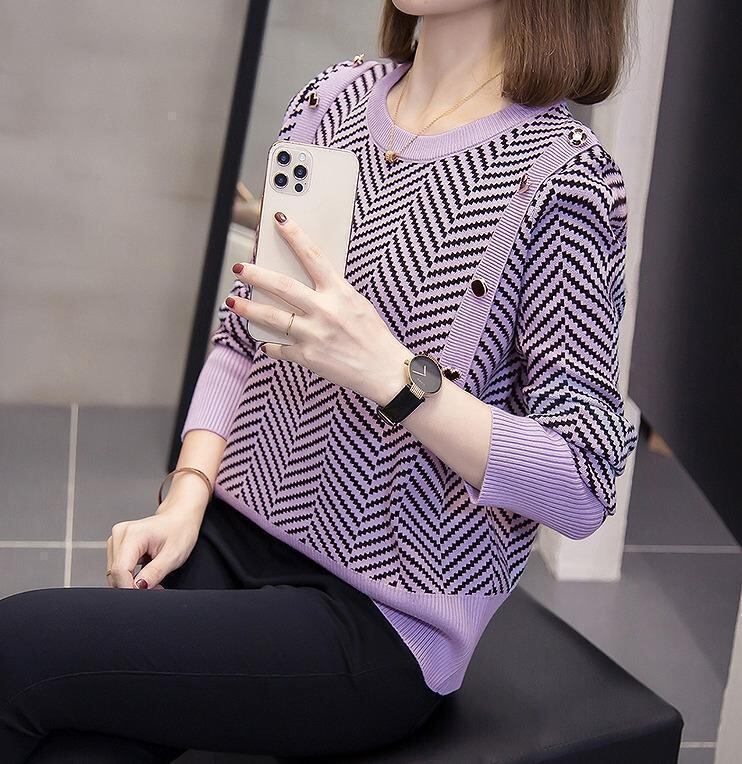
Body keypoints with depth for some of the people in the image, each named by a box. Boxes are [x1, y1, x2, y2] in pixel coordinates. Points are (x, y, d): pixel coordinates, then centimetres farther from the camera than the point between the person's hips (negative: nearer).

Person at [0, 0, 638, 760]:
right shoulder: (334, 98, 6)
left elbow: (583, 489, -14)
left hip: (380, 621, -5)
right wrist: (186, 498, -2)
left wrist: (389, 372, -25)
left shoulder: (562, 176, -13)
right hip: (226, 537, 5)